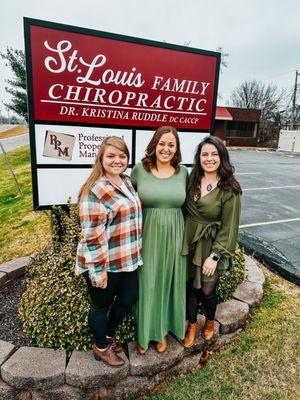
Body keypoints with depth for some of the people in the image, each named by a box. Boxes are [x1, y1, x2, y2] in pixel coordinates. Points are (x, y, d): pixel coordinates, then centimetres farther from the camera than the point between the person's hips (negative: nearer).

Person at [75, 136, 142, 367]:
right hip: (105, 263, -8)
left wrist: (136, 252, 18)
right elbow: (93, 236, -23)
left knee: (129, 298, 21)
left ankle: (109, 336, 48)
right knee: (102, 305, 15)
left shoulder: (127, 182, 4)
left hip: (127, 259, 8)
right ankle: (101, 348, 42)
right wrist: (99, 271, -20)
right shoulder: (95, 191, -23)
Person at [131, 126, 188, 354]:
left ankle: (163, 329, 42)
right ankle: (144, 332, 38)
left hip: (173, 238, 2)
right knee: (146, 284, 12)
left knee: (168, 283, 17)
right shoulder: (140, 169, -6)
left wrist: (186, 237, 8)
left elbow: (186, 204, 10)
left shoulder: (183, 172, -1)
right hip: (147, 237, -1)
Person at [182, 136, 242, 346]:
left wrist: (214, 256, -13)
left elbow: (229, 227, -12)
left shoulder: (230, 189, -14)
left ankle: (210, 321, 41)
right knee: (190, 285, 13)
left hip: (212, 245, -3)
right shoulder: (192, 179, 0)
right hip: (189, 242, 4)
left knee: (207, 290, 6)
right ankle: (192, 324, 40)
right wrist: (182, 238, 4)